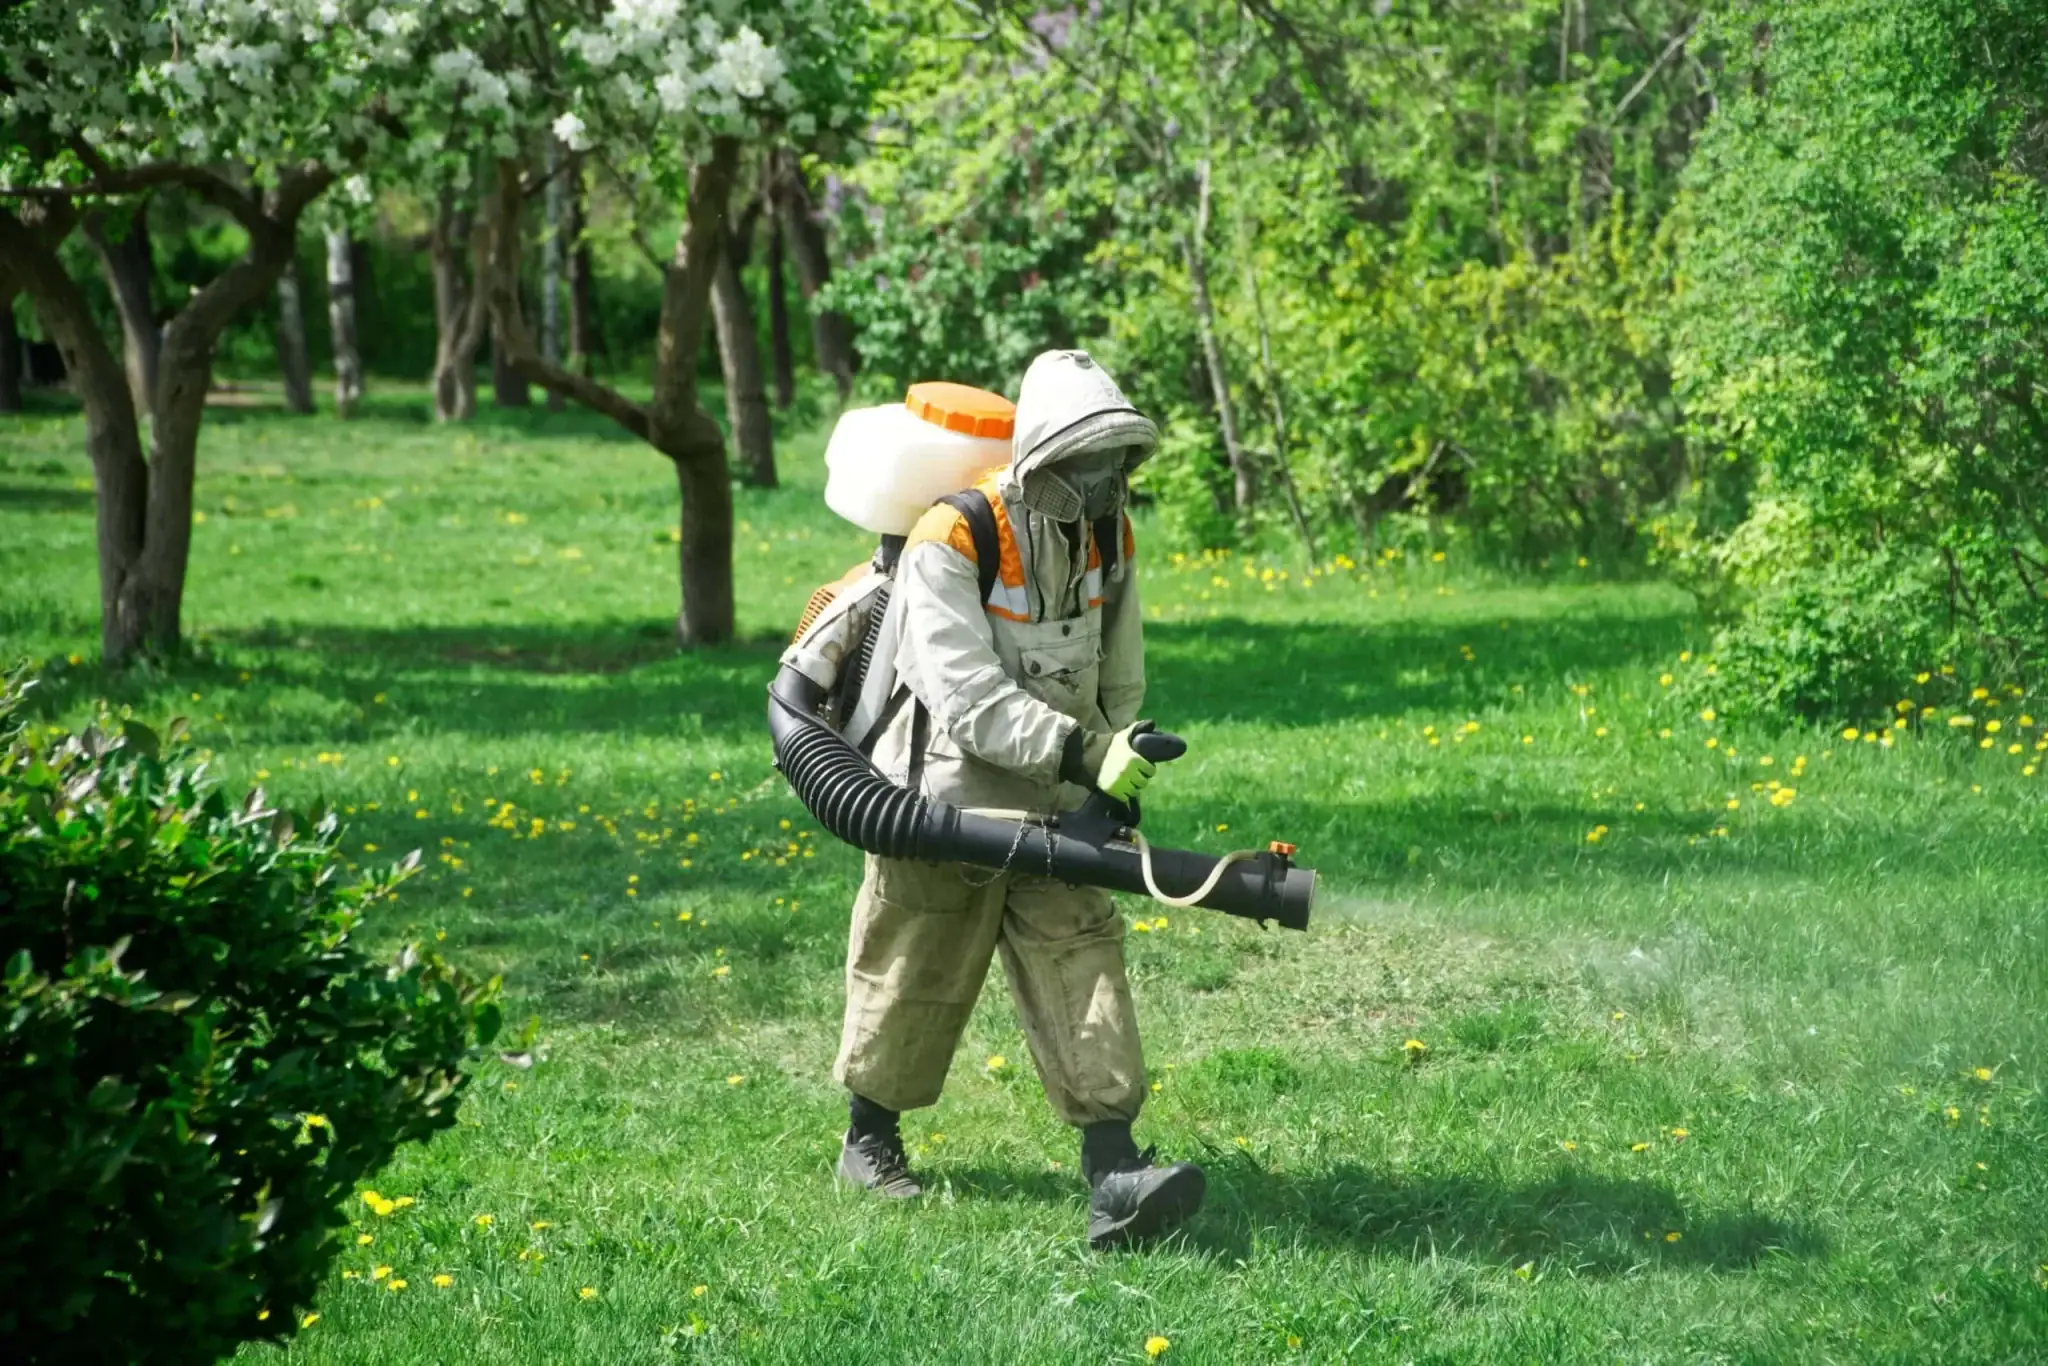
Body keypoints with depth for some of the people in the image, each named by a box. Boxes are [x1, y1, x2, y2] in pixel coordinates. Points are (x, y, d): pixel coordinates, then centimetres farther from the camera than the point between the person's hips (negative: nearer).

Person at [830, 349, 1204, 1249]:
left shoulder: (1110, 538, -1)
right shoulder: (952, 543, -23)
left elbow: (1119, 680, 13)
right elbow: (969, 698, -31)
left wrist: (1115, 789, 17)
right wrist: (1084, 753, -38)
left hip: (1050, 811, 5)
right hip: (944, 802, -4)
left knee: (1083, 965, -9)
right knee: (912, 984, 12)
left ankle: (1115, 1182, -16)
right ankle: (869, 1139, 36)